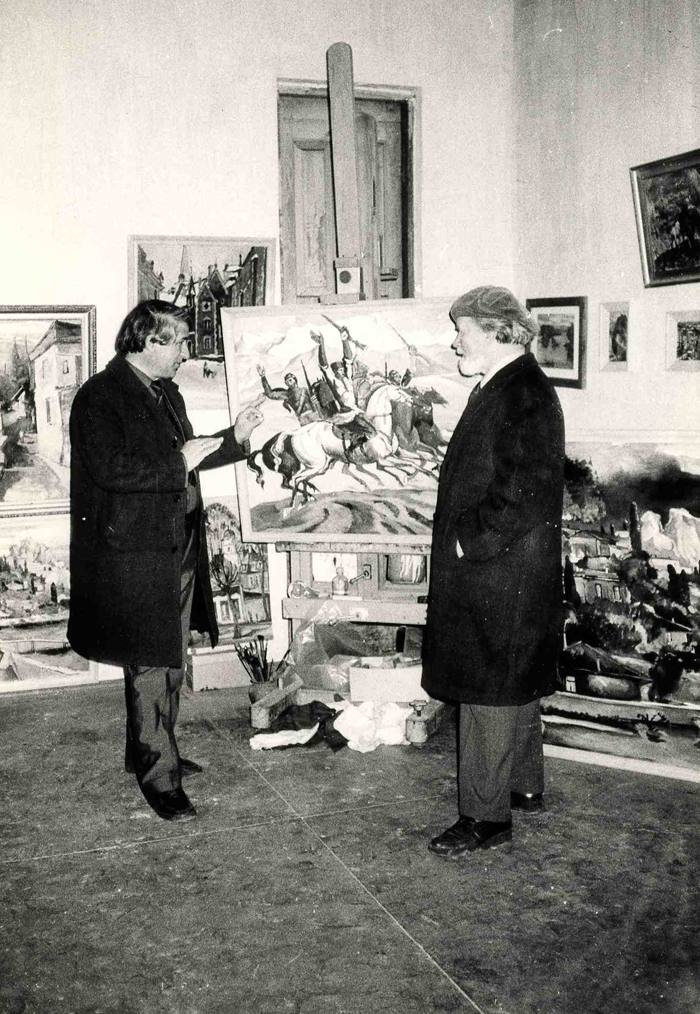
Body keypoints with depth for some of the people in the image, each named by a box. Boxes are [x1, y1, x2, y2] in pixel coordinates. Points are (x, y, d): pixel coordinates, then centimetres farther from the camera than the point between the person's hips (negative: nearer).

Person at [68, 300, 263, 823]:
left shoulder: (166, 392, 15)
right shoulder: (100, 396, -14)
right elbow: (110, 469, -24)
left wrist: (233, 437, 13)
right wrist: (181, 461, -22)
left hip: (178, 547, 9)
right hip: (134, 555, -9)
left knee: (171, 661, 18)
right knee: (150, 666, -1)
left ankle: (150, 749, 34)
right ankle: (158, 773, 11)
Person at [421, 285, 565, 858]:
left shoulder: (524, 395, -19)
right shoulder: (501, 389, 13)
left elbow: (526, 493, -26)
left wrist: (469, 539, -19)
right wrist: (464, 535, 13)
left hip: (499, 577, -10)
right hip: (488, 569, 10)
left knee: (490, 693, -2)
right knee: (515, 687, 21)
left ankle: (487, 817, 9)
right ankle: (525, 786, 36)